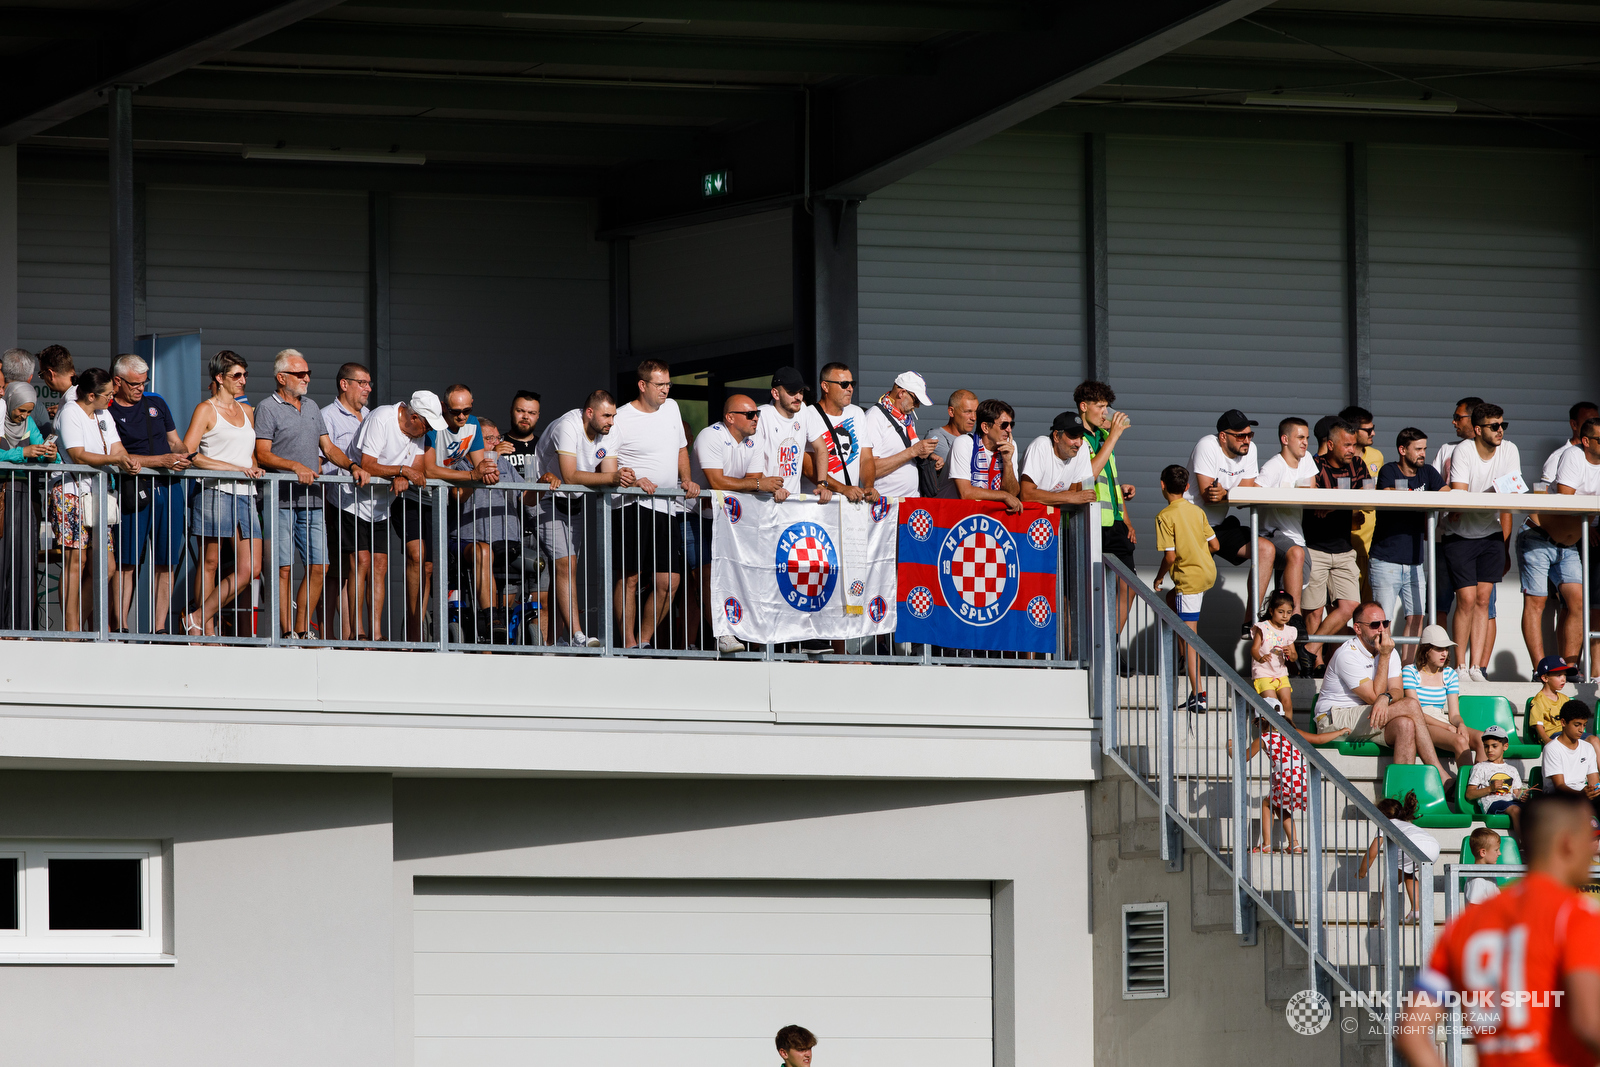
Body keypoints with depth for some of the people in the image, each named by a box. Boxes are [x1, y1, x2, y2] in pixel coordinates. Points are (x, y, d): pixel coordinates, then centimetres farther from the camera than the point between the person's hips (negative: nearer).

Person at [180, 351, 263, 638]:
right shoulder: (206, 409, -1)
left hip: (245, 495, 6)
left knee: (251, 569, -4)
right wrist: (234, 468, -15)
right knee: (210, 564, -1)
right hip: (217, 493, -6)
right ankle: (206, 632, 4)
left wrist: (256, 469, 9)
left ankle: (199, 619, 4)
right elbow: (188, 454, -11)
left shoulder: (247, 411, 19)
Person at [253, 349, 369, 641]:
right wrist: (295, 466, -23)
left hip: (311, 500, 7)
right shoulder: (268, 409, -2)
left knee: (318, 567, 2)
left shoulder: (311, 408, 20)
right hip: (281, 501, -7)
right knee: (282, 568, -7)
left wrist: (352, 467, 4)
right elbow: (262, 455, -10)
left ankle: (302, 629, 11)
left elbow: (328, 448, 21)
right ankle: (287, 634, -5)